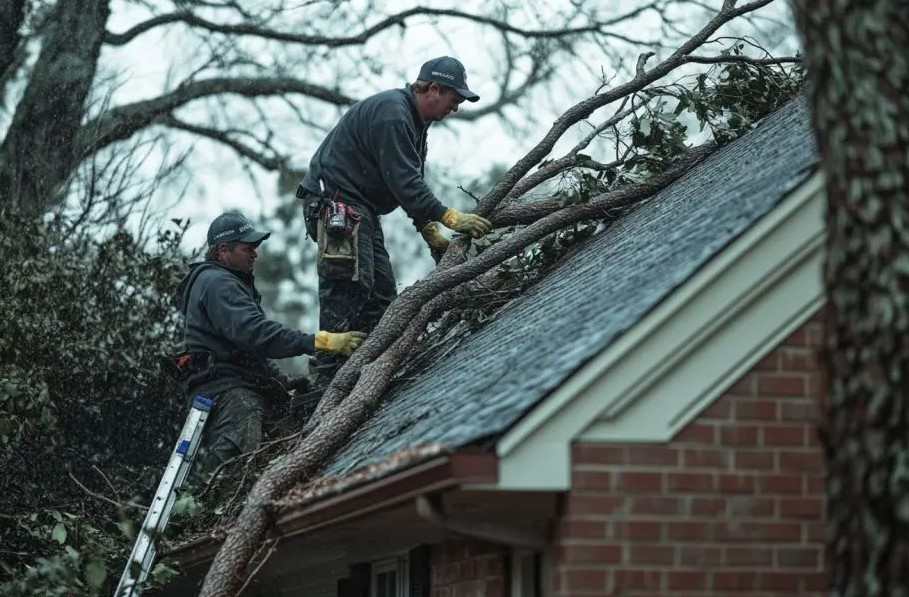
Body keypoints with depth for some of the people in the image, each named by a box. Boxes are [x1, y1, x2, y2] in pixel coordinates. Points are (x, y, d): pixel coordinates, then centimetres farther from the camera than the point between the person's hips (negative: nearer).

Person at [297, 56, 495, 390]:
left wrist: (432, 236, 8)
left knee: (382, 294, 7)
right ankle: (327, 380, -21)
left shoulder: (413, 121, 17)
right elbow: (403, 182, -25)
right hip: (334, 202, -11)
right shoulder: (391, 113, -18)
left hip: (361, 209, 11)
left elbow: (410, 185, 18)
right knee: (349, 288, -19)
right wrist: (450, 217, -25)